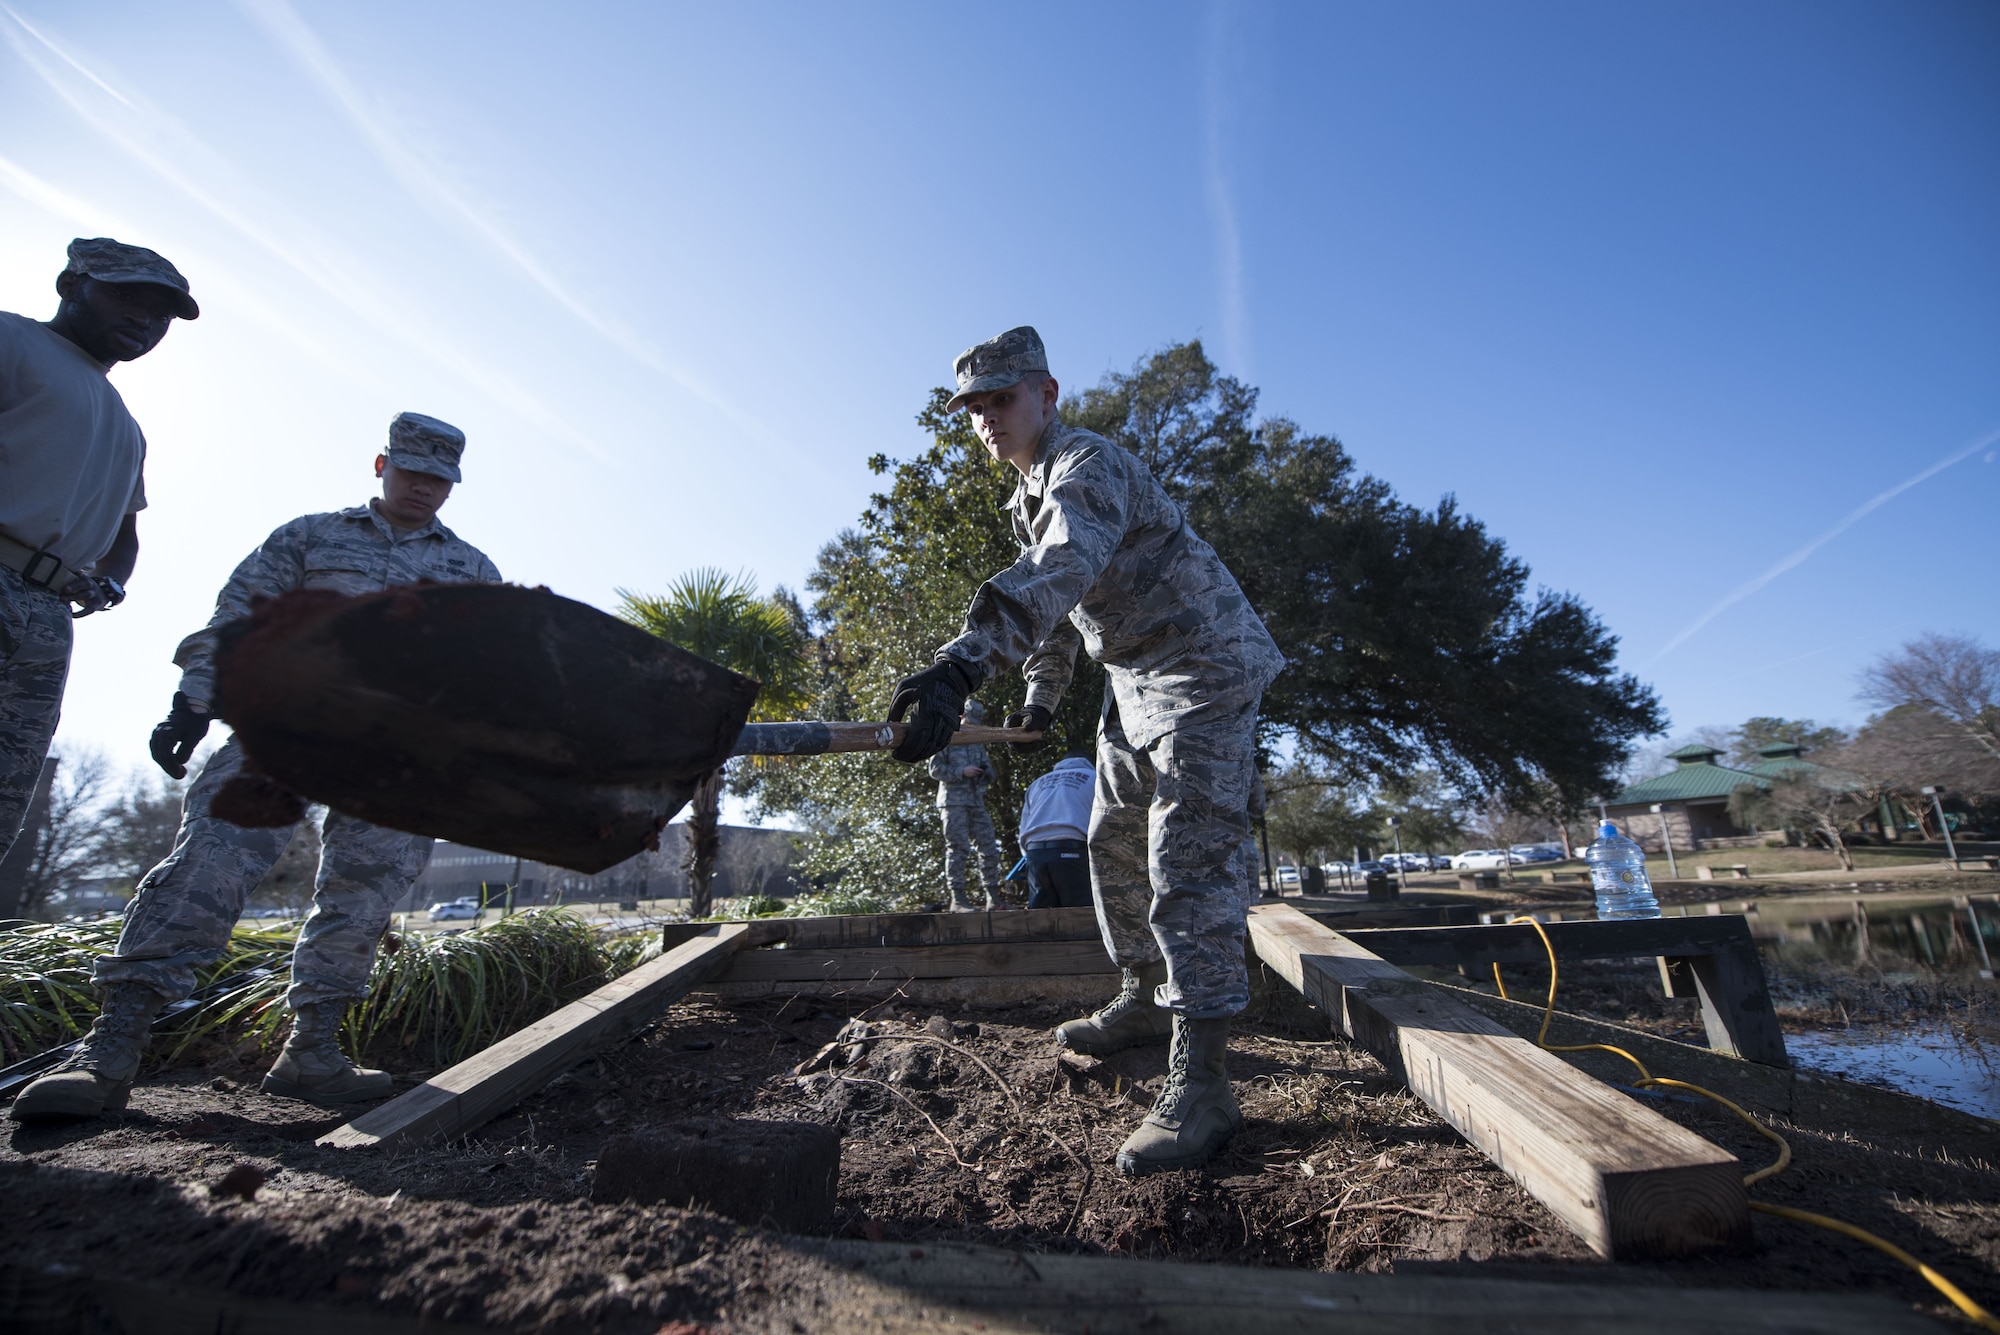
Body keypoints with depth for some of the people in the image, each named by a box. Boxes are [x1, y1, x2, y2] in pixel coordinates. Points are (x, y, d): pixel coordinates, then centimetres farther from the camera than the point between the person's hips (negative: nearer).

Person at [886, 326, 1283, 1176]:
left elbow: (1059, 573, -43)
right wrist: (1043, 692, 14)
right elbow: (1058, 595, 21)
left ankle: (1200, 1086, -10)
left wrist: (965, 664, -56)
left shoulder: (1090, 469, -21)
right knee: (1113, 842, 14)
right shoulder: (1030, 493, 12)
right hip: (1135, 680, 10)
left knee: (1186, 863, -16)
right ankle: (1145, 999, 31)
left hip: (1205, 668, -10)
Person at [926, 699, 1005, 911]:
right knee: (958, 848, -8)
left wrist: (987, 771, 0)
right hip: (954, 801, -6)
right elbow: (935, 768, -4)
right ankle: (958, 898, -4)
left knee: (989, 848, 1)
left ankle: (993, 897, 6)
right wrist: (961, 772, -14)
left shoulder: (978, 744, 24)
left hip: (977, 802, 6)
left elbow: (990, 775, 24)